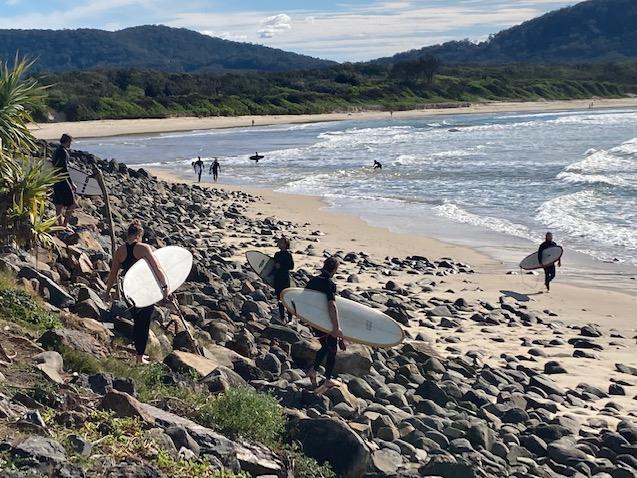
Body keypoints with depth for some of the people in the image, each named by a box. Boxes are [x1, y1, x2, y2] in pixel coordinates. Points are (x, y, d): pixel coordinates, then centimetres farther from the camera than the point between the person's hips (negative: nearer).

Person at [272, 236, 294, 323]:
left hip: (285, 279, -7)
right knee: (279, 299, 11)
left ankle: (290, 319, 0)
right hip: (277, 279, 7)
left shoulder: (288, 254, -9)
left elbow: (291, 266, -16)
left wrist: (280, 266, -19)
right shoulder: (277, 254, 13)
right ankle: (282, 318, 21)